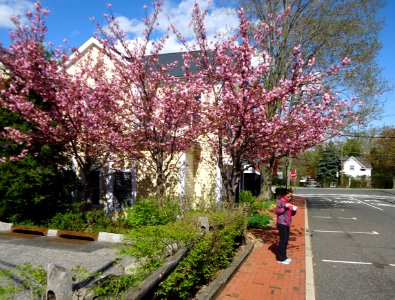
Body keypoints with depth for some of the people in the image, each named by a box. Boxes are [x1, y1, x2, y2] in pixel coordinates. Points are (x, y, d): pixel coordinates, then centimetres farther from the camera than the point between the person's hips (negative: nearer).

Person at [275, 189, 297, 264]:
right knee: (283, 241, -6)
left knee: (286, 241, 12)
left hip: (287, 224, 8)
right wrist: (285, 207, -23)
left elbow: (292, 214, 20)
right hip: (282, 224, -8)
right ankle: (281, 259, 3)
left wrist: (294, 210, -2)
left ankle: (283, 256, 23)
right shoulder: (281, 201, -10)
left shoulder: (290, 202, 15)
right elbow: (276, 211, -15)